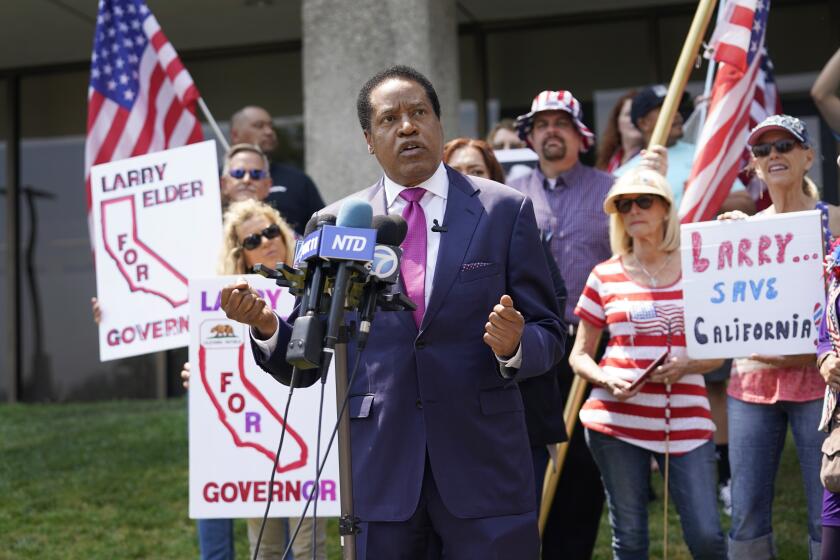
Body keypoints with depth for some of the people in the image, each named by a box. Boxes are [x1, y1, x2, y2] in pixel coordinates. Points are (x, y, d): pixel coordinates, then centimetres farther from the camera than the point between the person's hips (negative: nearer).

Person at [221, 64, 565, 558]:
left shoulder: (506, 211, 2)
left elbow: (549, 335, 3)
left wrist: (514, 346, -19)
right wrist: (267, 325, -15)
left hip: (483, 463, -1)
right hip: (380, 473, 1)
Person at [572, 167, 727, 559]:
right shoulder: (605, 276, 5)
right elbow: (579, 356, 10)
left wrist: (686, 365, -13)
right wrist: (606, 380, -11)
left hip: (686, 420, 0)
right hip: (617, 420, 0)